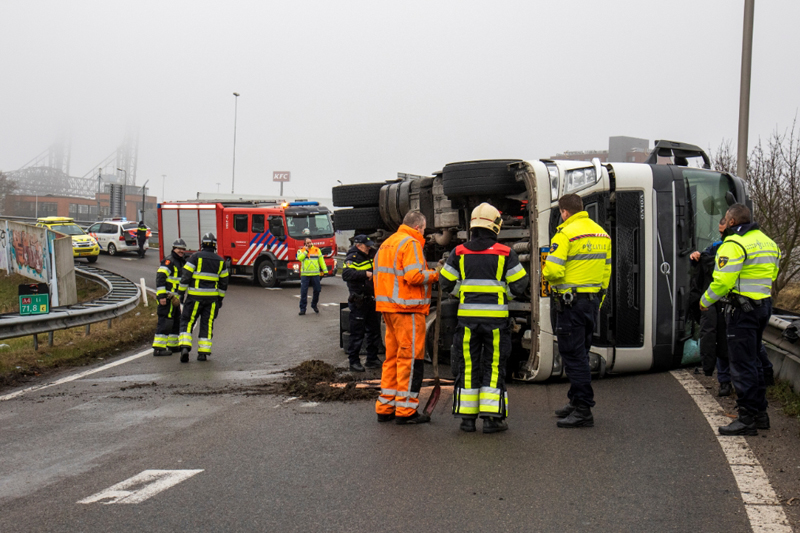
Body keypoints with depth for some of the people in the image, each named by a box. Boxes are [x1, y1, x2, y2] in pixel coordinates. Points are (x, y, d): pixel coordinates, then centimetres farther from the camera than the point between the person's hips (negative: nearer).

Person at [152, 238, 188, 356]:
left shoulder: (181, 262, 20)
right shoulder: (169, 261, -12)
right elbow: (160, 277, -20)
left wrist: (181, 297, 27)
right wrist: (162, 296, -25)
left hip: (174, 298, 10)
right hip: (167, 297, -10)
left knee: (176, 321, 17)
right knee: (165, 321, -12)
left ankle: (173, 345, 28)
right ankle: (158, 348, -13)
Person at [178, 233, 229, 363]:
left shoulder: (195, 257, -6)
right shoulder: (220, 261, 7)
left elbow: (186, 276, -9)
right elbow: (223, 281, 12)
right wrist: (220, 298, 21)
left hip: (195, 296, -3)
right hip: (212, 297, 3)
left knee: (187, 321, 4)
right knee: (207, 324, 8)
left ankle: (185, 347, -13)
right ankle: (203, 352, 5)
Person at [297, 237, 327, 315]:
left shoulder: (317, 250, 11)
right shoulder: (301, 250, 7)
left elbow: (321, 260, 12)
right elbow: (299, 258, -13)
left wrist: (325, 270, 7)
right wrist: (306, 251, -9)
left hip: (315, 274, 2)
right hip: (305, 274, -2)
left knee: (317, 290, 5)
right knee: (303, 292, -5)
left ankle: (314, 305, 27)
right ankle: (302, 308, 1)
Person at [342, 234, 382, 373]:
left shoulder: (370, 257, 14)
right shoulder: (352, 258, -11)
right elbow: (346, 274, -28)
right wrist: (365, 274, -31)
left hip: (372, 300, 8)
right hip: (358, 302, -8)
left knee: (374, 331, 13)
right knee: (357, 333, -3)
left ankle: (372, 359, 23)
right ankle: (354, 361, 4)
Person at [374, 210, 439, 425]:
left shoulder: (386, 244, 18)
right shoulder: (411, 243, -11)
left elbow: (379, 277, 20)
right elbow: (414, 276, -21)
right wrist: (434, 275, -6)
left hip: (389, 309, 9)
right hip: (408, 310, -9)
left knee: (392, 357, 14)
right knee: (411, 358, -4)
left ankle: (385, 407, 17)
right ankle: (406, 410, -3)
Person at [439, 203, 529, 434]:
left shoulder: (459, 253, 2)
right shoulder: (505, 253, -3)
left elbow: (445, 284, 6)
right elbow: (520, 285, -1)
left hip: (467, 317, 2)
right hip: (496, 318, -2)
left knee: (467, 365, 8)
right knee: (494, 366, 4)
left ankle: (467, 417, 9)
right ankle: (492, 417, 2)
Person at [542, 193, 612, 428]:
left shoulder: (565, 234, -13)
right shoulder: (602, 234, 12)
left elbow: (553, 270, -21)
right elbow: (606, 270, 16)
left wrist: (545, 272, 2)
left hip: (571, 303, -8)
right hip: (593, 300, 8)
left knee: (573, 355, -5)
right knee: (581, 354, 18)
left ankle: (583, 411, -7)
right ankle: (576, 402, 26)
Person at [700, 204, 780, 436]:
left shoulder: (734, 244, -15)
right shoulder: (767, 242, 15)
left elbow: (722, 281, -19)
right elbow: (771, 274, 17)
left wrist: (705, 301, -4)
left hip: (743, 308, -9)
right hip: (764, 305, 9)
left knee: (741, 363, -5)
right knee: (753, 359, 19)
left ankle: (748, 419, -5)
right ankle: (760, 412, 24)